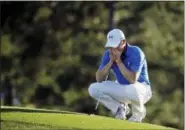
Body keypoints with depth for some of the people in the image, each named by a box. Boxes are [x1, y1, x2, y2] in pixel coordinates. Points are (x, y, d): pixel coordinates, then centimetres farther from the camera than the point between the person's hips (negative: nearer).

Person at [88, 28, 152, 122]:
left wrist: (118, 61, -31)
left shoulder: (135, 52, -24)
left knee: (131, 90, -42)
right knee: (93, 89, -14)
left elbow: (132, 80, -33)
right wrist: (111, 61, -23)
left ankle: (139, 112, -7)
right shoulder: (108, 54, -8)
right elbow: (99, 79, -12)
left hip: (140, 88, -5)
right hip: (121, 88, 5)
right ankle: (120, 108, 5)